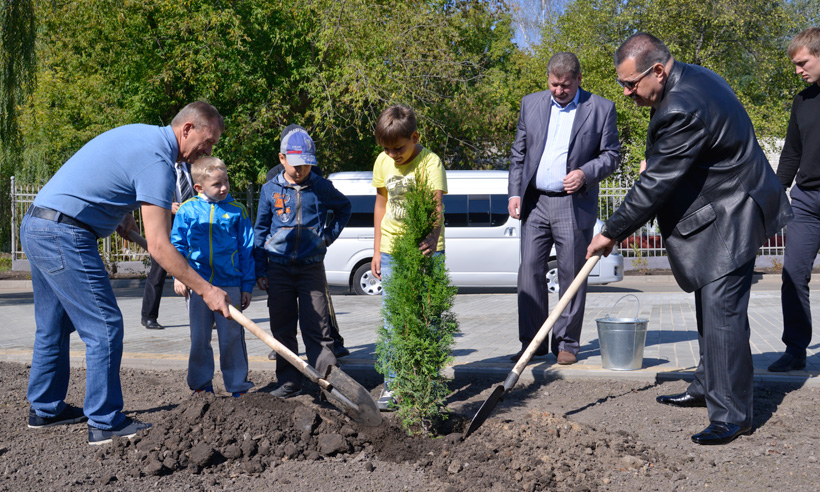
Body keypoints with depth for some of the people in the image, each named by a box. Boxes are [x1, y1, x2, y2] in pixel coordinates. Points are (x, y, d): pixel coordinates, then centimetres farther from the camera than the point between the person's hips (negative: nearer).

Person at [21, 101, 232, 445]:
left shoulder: (141, 133, 13)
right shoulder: (157, 160, -17)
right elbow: (158, 246, -21)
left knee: (54, 325, 19)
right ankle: (105, 423, -2)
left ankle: (44, 408, 31)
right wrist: (206, 290, -18)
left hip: (35, 226, 11)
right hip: (64, 235, -10)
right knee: (104, 327, -6)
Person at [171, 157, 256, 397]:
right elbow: (177, 245, 8)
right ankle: (201, 384, 24)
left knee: (232, 337, 3)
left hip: (230, 284, -1)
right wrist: (179, 275, -4)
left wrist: (248, 286, 1)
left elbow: (247, 249, 4)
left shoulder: (237, 210, 1)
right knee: (199, 338, 10)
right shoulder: (187, 210, 2)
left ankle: (238, 387, 13)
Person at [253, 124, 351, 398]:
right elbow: (260, 230, 9)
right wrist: (260, 270, 4)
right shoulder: (270, 190, 4)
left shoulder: (321, 188, 2)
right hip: (278, 269, 2)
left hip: (312, 267, -2)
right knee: (282, 328, 6)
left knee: (316, 326, -6)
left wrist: (330, 234, 10)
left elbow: (344, 207, 22)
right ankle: (289, 383, 15)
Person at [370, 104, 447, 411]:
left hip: (425, 250, -4)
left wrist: (433, 237, -46)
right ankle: (393, 384, 14)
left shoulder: (430, 162, -12)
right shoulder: (383, 163, 3)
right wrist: (377, 251, 11)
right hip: (392, 250, 4)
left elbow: (436, 204, -27)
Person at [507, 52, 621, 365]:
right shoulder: (531, 104, 12)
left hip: (575, 205, -3)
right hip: (534, 202, 3)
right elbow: (518, 153, 14)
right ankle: (532, 342, 9)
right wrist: (515, 192, 5)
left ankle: (566, 343, 12)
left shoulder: (601, 109, 2)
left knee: (571, 276, 1)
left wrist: (586, 173, -13)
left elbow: (612, 154, 5)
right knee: (530, 271, 1)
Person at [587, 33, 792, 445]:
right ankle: (707, 388, 29)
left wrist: (611, 233, -15)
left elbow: (656, 184, -23)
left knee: (721, 308, -13)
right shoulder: (691, 76, 6)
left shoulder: (683, 109, -28)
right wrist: (654, 160, 10)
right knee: (709, 303, 17)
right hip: (718, 210, 11)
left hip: (731, 214, -11)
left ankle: (732, 414, -7)